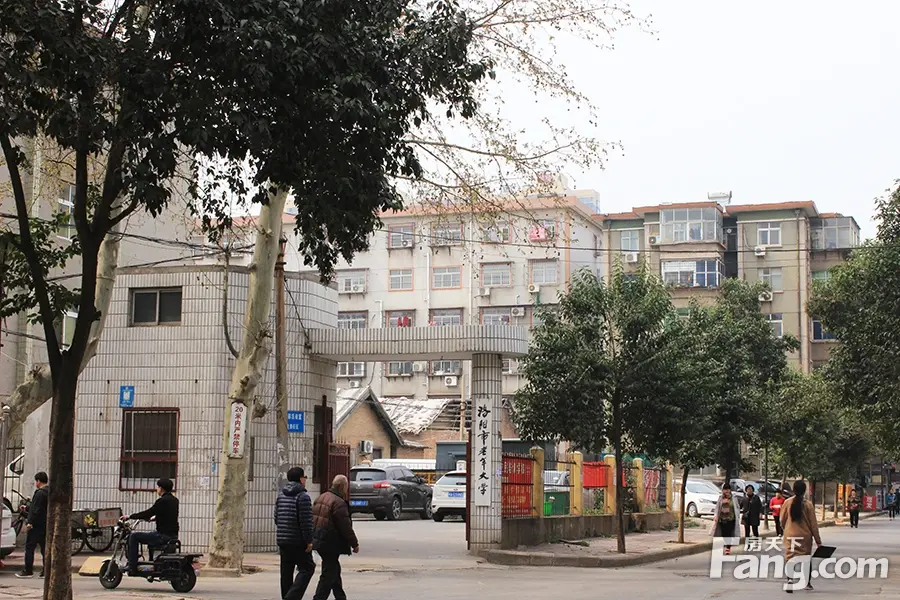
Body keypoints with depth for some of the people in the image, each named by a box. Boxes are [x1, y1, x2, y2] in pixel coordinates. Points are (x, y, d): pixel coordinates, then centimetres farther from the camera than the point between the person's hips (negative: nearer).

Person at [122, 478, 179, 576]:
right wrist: (154, 517, 42)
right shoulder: (174, 500, 12)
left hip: (163, 536, -9)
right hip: (173, 535, 9)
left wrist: (129, 517, -5)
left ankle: (132, 568, -5)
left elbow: (149, 512, -14)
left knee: (134, 536, -2)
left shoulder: (162, 501, -14)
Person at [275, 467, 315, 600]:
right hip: (298, 541, -7)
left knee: (286, 572, 12)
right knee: (306, 568, -3)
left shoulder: (281, 495, 12)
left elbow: (277, 518, 16)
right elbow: (306, 521, -16)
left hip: (282, 540, 7)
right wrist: (309, 540, -13)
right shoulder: (303, 496, -12)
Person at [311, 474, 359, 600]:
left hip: (319, 540, 10)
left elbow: (314, 519, 18)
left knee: (335, 570, 21)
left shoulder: (321, 497, 11)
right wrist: (354, 544, -7)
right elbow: (346, 527, -17)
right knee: (329, 574, -3)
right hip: (330, 543, -10)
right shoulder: (339, 503, -19)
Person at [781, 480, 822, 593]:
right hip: (805, 536, 0)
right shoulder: (808, 504, -7)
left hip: (790, 536, 0)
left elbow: (782, 520, 5)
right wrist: (818, 541, 3)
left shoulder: (787, 502, -4)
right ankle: (807, 583, 28)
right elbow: (813, 524, -5)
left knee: (790, 558, -2)